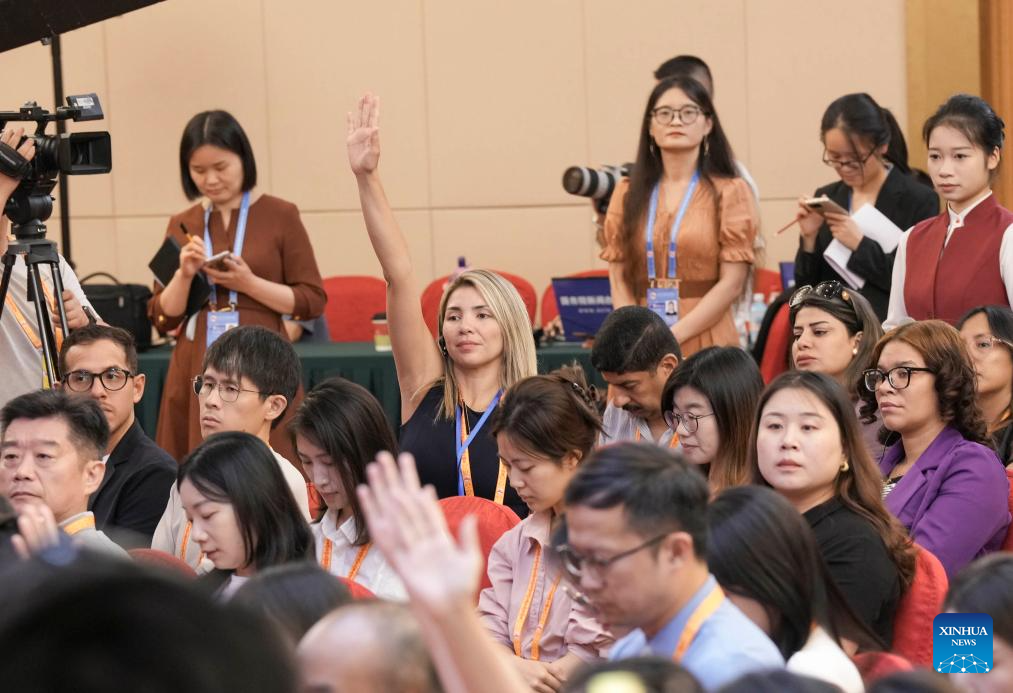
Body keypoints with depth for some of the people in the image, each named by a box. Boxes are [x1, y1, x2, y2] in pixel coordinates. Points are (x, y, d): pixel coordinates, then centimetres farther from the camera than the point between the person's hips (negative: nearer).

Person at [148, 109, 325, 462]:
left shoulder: (280, 216, 0)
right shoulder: (182, 226, 10)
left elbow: (312, 301, -2)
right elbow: (162, 318, 10)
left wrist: (248, 283, -13)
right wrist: (185, 275, -7)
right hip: (195, 371, 3)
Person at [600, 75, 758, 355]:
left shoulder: (729, 192, 2)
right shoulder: (628, 194, 11)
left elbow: (732, 283, -5)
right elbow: (619, 280, 6)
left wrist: (673, 336, -13)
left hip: (706, 345, -2)